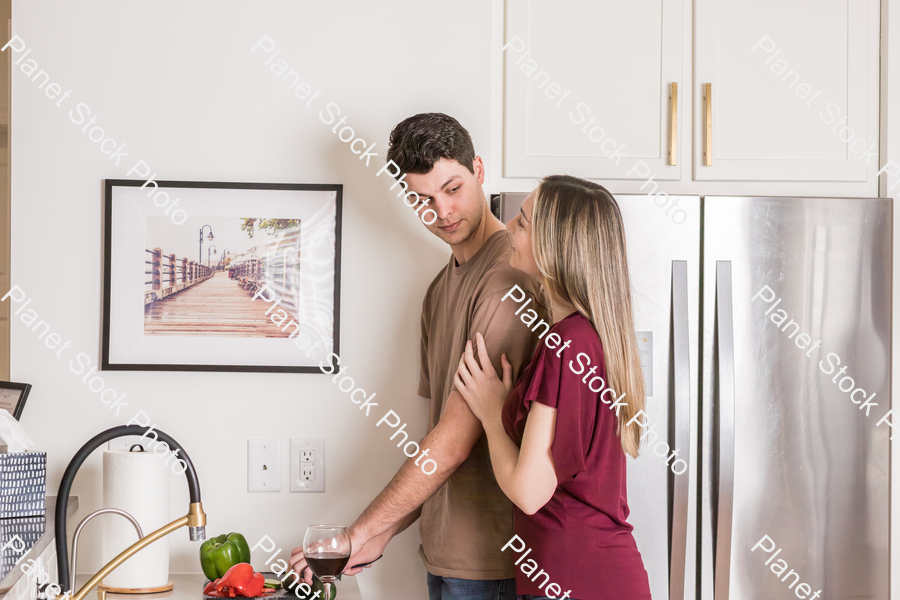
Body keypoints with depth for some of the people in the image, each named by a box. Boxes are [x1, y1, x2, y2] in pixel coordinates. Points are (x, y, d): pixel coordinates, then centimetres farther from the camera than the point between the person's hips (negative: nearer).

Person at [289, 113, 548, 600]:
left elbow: (456, 442, -19)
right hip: (445, 554, 8)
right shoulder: (440, 289, 14)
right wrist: (385, 534, 6)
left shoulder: (508, 278, -18)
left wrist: (358, 534, -12)